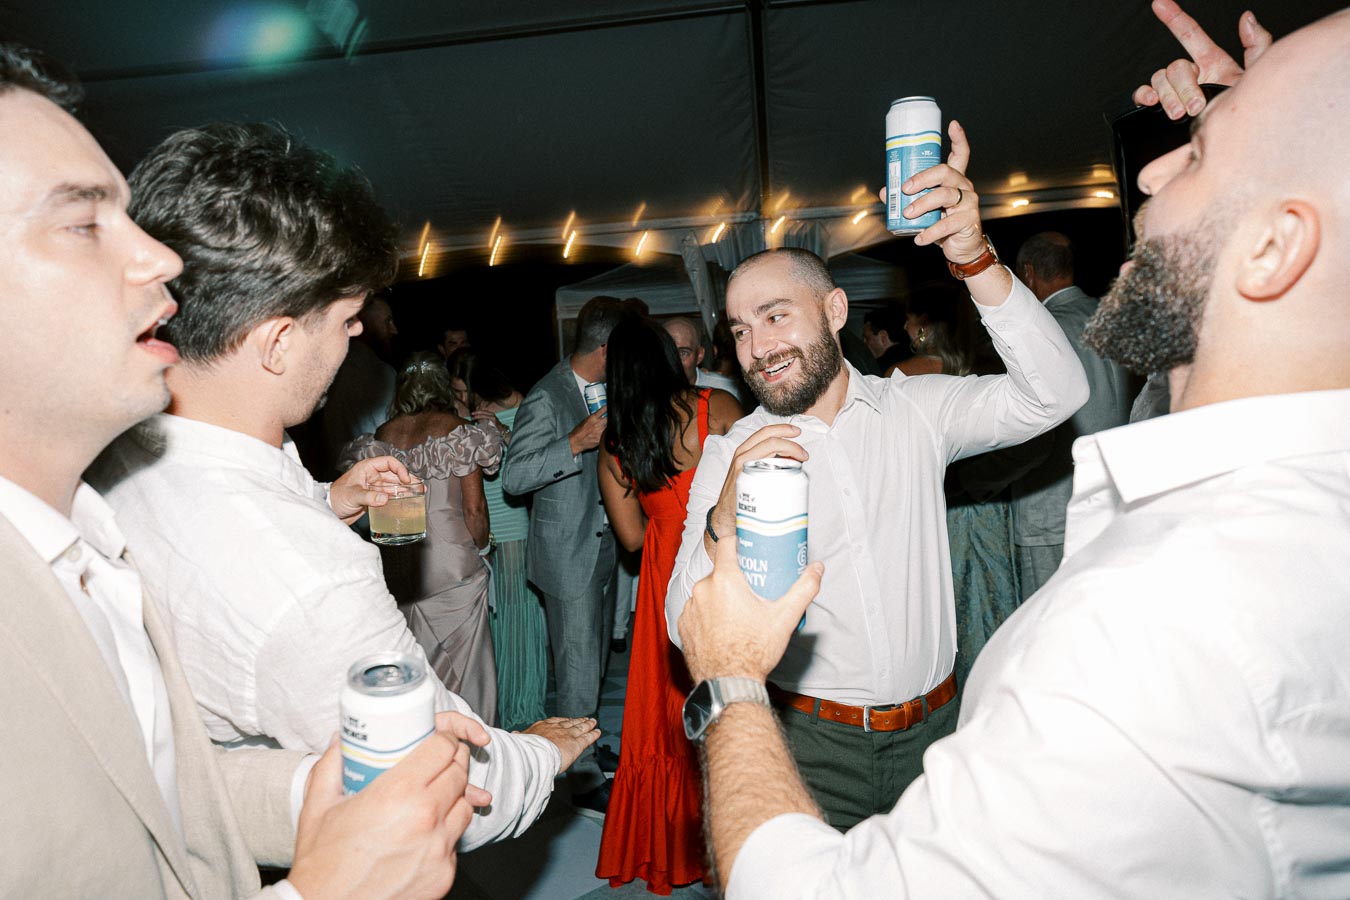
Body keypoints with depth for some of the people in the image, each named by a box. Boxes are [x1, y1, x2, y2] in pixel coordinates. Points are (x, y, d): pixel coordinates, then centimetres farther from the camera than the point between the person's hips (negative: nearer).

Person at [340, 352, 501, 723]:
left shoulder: (380, 437, 3)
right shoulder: (457, 431, -8)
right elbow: (474, 508, -9)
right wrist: (481, 547, 7)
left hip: (399, 565, 4)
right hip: (453, 564, -4)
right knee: (463, 658, 9)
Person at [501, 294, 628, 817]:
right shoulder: (547, 399, -18)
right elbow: (513, 477, -22)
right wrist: (575, 443, -30)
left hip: (602, 546, 8)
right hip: (569, 554, -8)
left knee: (594, 661, 19)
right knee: (578, 671, 1)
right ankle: (585, 782, 14)